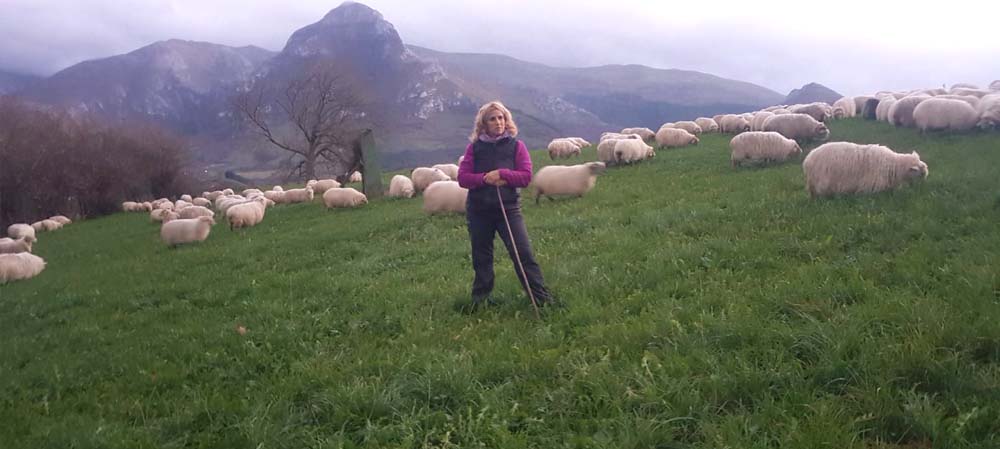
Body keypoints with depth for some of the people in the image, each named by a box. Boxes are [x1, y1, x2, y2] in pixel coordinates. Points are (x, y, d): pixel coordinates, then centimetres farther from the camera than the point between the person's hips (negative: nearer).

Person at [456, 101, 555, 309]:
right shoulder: (474, 147, 4)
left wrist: (502, 174, -19)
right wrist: (485, 178, -19)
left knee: (523, 253, -8)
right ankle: (479, 300, 26)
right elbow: (462, 177, -3)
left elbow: (526, 176, -5)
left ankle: (542, 298, -2)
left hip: (508, 208, -2)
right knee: (481, 258, 12)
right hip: (479, 211, 2)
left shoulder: (516, 145, 2)